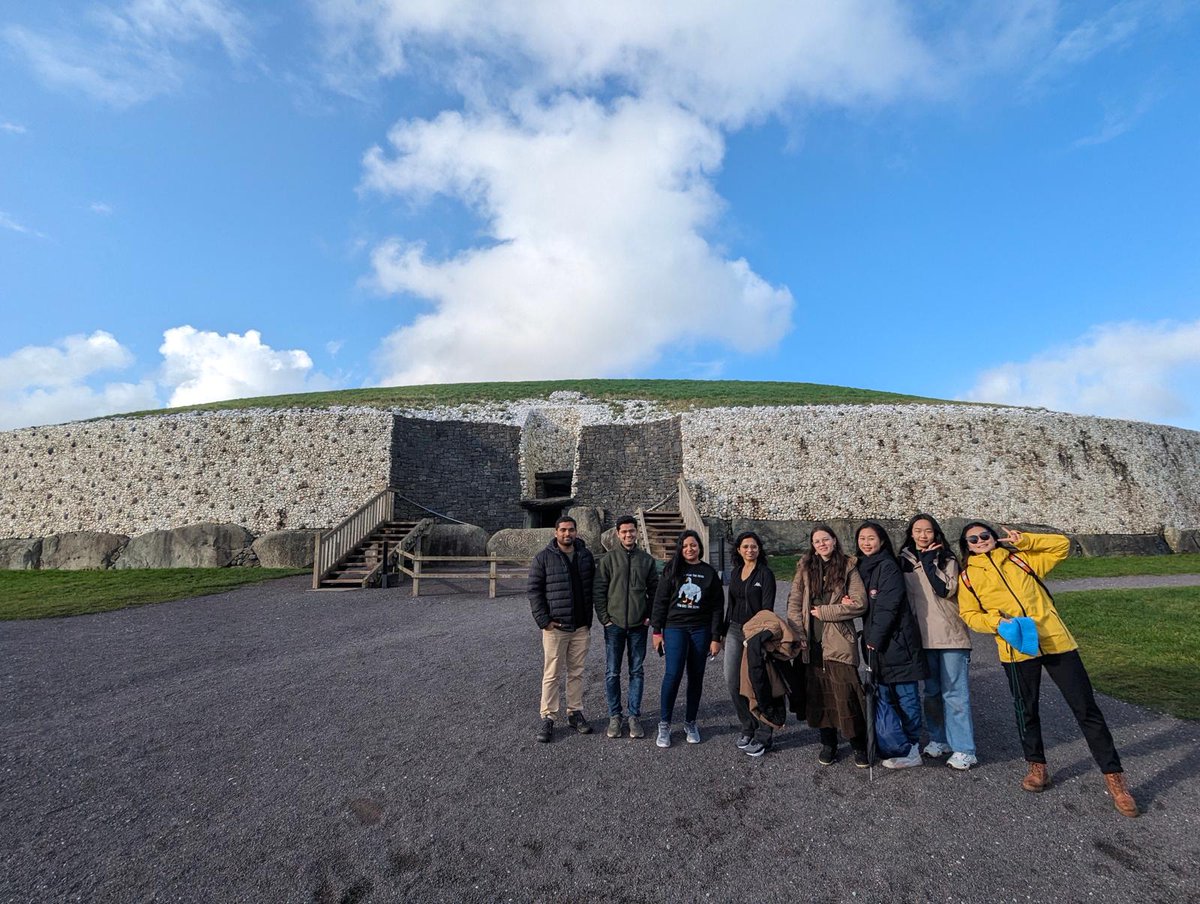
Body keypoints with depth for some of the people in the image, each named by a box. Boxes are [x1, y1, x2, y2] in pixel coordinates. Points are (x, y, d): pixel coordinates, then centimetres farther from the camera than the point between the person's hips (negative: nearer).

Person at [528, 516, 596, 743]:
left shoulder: (586, 555, 6)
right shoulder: (543, 558, -5)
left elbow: (593, 586, 12)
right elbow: (534, 590, -6)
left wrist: (590, 617, 7)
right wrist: (543, 620, -11)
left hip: (581, 626, 4)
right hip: (555, 627, -3)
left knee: (577, 673, 14)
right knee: (552, 674, 3)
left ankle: (575, 713, 27)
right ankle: (548, 718, 15)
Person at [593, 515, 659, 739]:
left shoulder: (647, 560, 3)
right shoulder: (608, 559, -2)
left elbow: (654, 590, 8)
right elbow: (598, 591, -1)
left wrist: (650, 616, 0)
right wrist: (604, 618, -6)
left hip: (638, 626, 1)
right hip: (614, 625, -1)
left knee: (636, 672, 9)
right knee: (612, 673, 6)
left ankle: (635, 716, 21)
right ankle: (614, 716, 20)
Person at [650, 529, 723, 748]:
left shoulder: (710, 573, 5)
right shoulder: (672, 570, 2)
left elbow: (717, 607, 5)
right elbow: (660, 600, 1)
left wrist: (715, 638, 1)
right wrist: (657, 631, -2)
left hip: (701, 630, 2)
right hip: (675, 628, -2)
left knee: (696, 677, 9)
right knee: (673, 674, -11)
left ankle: (690, 723, 25)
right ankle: (664, 724, 4)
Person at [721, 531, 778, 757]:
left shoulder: (766, 574, -7)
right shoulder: (736, 572, 11)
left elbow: (767, 609, -11)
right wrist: (723, 631, 17)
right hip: (734, 630, 6)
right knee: (732, 681, 7)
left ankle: (763, 736, 14)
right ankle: (748, 728, 24)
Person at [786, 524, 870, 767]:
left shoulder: (848, 567, 0)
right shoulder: (805, 568, 8)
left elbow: (860, 604, -9)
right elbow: (794, 603, 4)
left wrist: (823, 612, -8)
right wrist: (799, 636, -5)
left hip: (839, 642, -3)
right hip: (812, 643, 3)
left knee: (846, 695, -2)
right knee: (818, 694, 10)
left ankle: (860, 746, 19)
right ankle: (828, 744, 27)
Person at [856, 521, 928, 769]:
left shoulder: (888, 566, -13)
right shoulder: (862, 567, 12)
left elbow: (888, 606, -18)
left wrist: (875, 638, -16)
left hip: (897, 641, -8)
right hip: (877, 643, 8)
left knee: (906, 695, 3)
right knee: (884, 697, 15)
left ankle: (912, 750, 15)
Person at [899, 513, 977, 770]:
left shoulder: (947, 559, -4)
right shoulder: (904, 561, 6)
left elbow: (946, 590, -19)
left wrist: (929, 562, -16)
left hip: (951, 635, -4)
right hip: (923, 636, 4)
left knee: (955, 692, 0)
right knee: (932, 691, 14)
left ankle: (964, 749, 9)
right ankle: (938, 739, 28)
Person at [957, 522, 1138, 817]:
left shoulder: (1019, 558, 11)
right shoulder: (968, 577, 6)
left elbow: (1061, 545, 11)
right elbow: (969, 614, 4)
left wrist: (1024, 540, -1)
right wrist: (997, 621, -12)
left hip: (1055, 639, 0)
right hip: (1016, 648, 0)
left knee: (1085, 707, 4)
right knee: (1026, 710, 12)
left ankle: (1113, 775, 18)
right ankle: (1037, 766, 31)